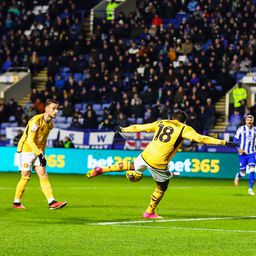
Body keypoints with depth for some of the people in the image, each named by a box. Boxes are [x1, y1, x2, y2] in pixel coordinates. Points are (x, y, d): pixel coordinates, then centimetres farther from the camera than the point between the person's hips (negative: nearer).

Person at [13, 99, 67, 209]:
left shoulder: (50, 124, 4)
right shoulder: (36, 120, -21)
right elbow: (30, 140, -24)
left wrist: (42, 153, 12)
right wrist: (40, 155, -26)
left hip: (38, 151, 7)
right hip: (26, 150, -7)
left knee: (43, 176, -4)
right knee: (26, 177, -5)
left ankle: (52, 202, -13)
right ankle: (16, 203, 10)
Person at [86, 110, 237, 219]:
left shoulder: (161, 123, 13)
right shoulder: (184, 129, 0)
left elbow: (139, 127, 20)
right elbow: (200, 138, -11)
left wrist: (122, 130, 34)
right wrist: (224, 143, -11)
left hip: (146, 156, 5)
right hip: (159, 164, -5)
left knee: (132, 166, 34)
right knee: (162, 187, 19)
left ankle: (101, 170, 29)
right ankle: (150, 212, 31)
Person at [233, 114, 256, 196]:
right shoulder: (241, 129, -5)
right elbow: (235, 140, -1)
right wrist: (239, 149, -13)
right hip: (242, 154, -2)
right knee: (243, 173, 1)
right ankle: (237, 176, 38)